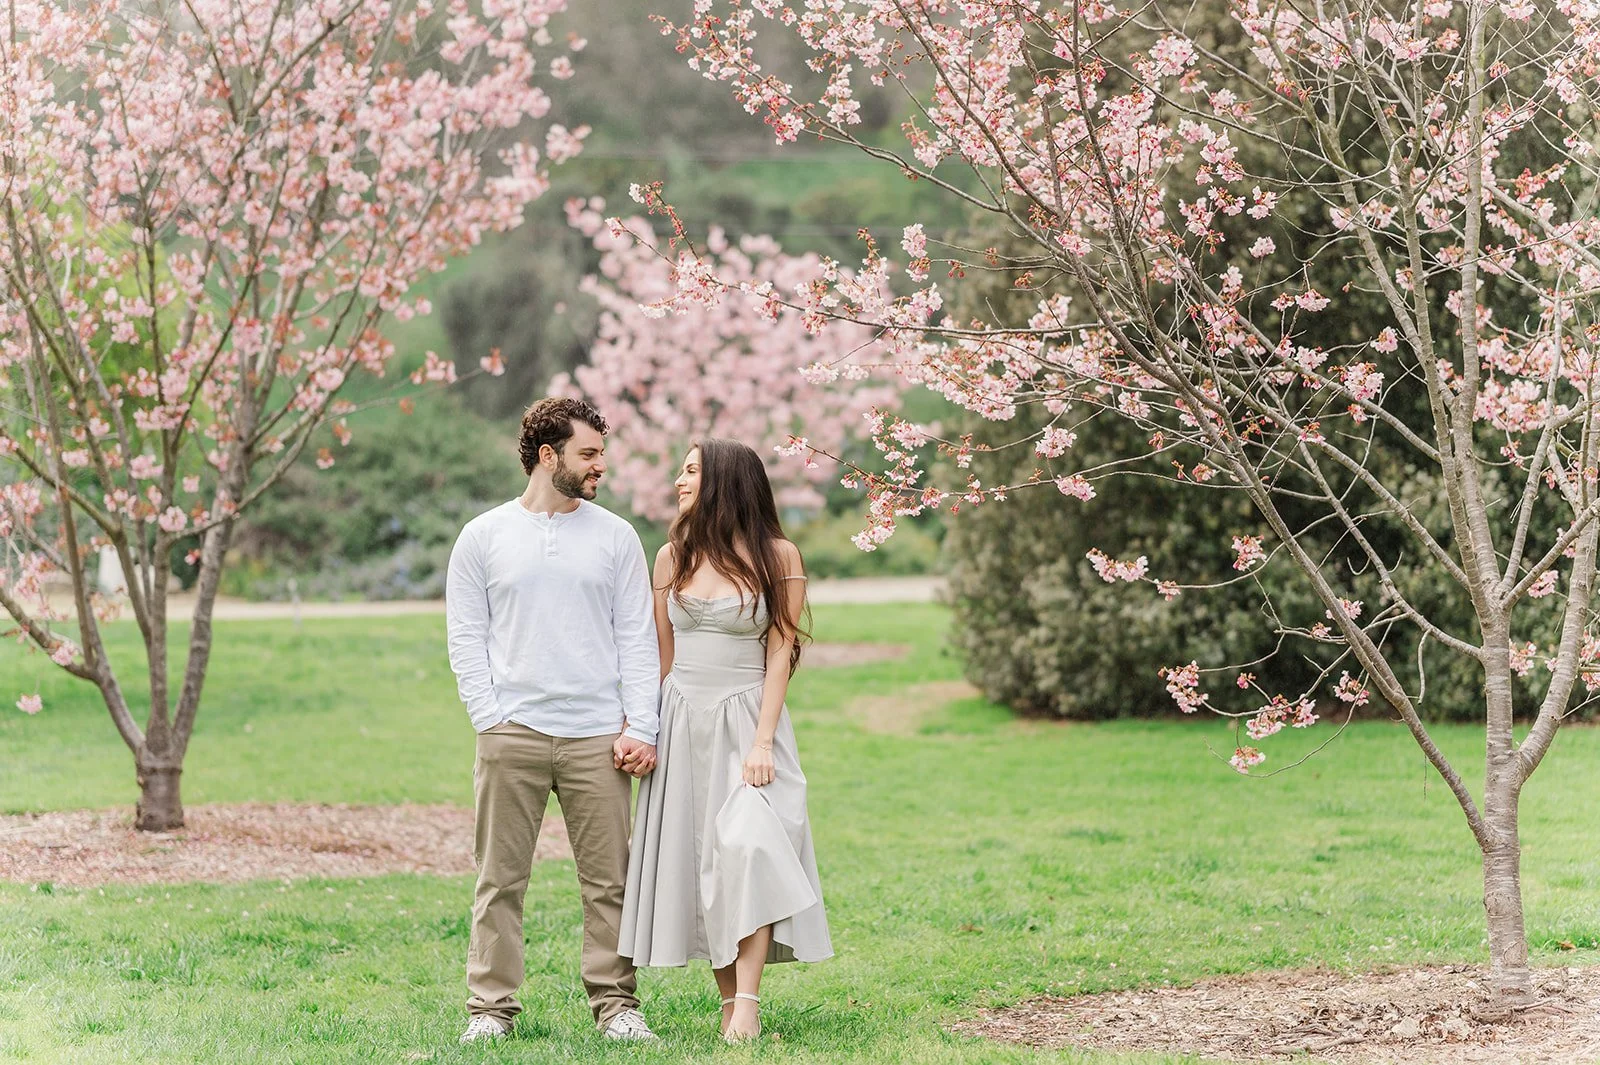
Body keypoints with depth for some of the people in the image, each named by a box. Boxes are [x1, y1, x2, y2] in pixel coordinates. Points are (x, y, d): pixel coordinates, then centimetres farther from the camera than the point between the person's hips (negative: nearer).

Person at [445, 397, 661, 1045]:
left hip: (598, 737, 1)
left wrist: (641, 728, -2)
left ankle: (615, 1002, 10)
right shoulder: (483, 538, 7)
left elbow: (638, 640, 7)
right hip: (511, 735, -1)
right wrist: (490, 719, -5)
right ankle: (491, 1006, 8)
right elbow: (466, 638, 6)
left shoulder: (615, 537, 9)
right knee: (501, 880, 1)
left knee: (609, 881, 1)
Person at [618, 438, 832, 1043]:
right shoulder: (673, 557, 9)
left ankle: (748, 1000, -20)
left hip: (746, 719, -4)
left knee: (746, 846, -20)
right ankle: (729, 1003, 6)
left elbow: (780, 654, -5)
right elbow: (663, 653, 13)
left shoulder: (777, 556, -2)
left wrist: (762, 742, -13)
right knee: (696, 855, 1)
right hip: (682, 722, 4)